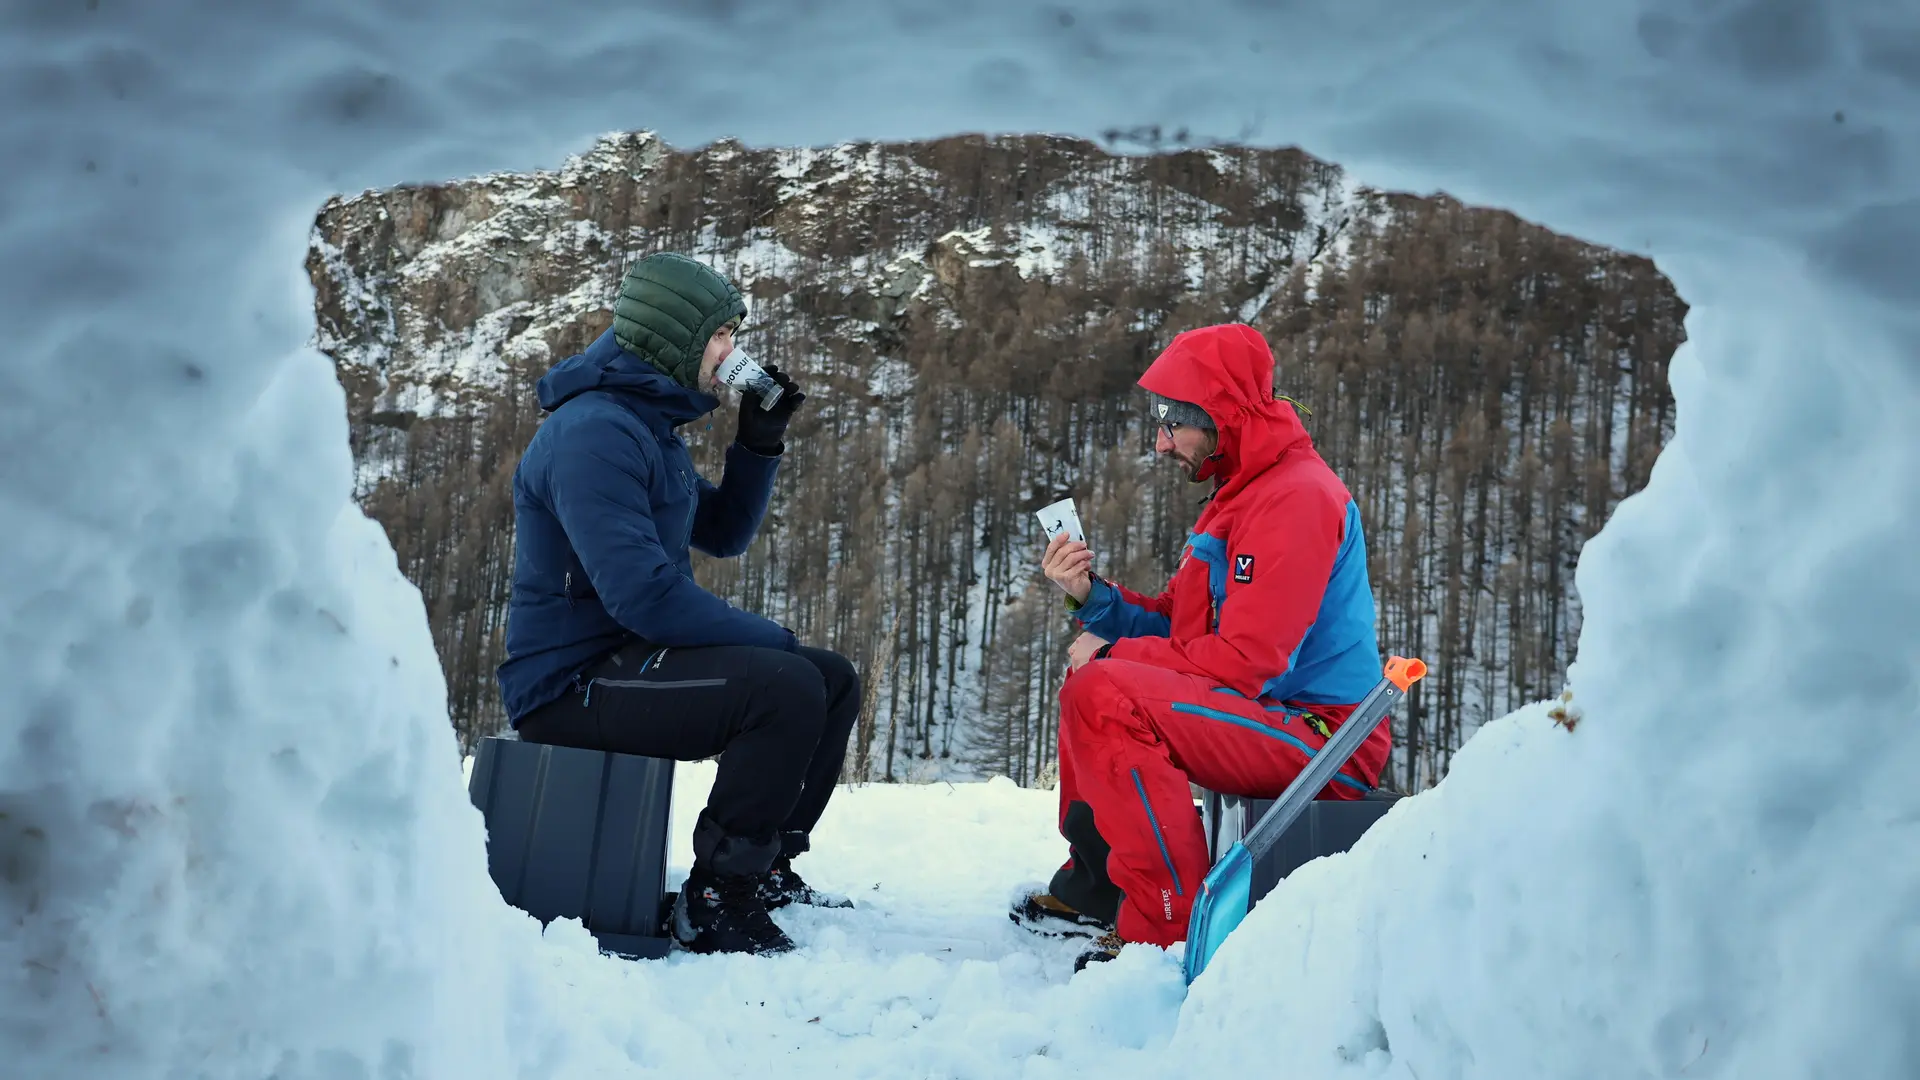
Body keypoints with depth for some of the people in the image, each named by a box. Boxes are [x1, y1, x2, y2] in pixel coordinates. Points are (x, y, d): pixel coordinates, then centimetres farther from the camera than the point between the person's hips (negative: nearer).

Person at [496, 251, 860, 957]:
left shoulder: (650, 423, 15)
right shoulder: (594, 430, -20)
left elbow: (722, 534, 22)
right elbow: (640, 591, -28)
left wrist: (761, 441, 8)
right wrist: (771, 639, -18)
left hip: (625, 658, 11)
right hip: (573, 682, -11)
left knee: (835, 681, 11)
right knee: (787, 687, -29)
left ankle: (768, 871, 17)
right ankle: (717, 900, -18)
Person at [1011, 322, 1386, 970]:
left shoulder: (1295, 496, -16)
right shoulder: (1244, 492, 18)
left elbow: (1248, 662, -24)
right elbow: (1178, 627, 16)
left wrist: (1114, 653, -13)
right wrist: (1092, 596, 0)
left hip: (1323, 741, -11)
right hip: (1279, 725, 11)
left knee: (1104, 693, -27)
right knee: (1093, 675, 22)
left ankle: (1168, 929, -25)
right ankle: (1093, 887, 22)